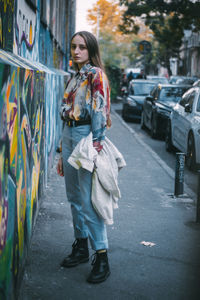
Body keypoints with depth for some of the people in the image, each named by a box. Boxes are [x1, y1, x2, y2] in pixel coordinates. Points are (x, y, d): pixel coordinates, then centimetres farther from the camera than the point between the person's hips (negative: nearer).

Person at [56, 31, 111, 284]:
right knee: (74, 197, 13)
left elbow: (99, 111, -14)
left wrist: (96, 146, -20)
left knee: (88, 199, -10)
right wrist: (63, 154, 17)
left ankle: (101, 258, -3)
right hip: (69, 136, 8)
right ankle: (81, 248, 26)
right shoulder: (74, 77, 18)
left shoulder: (96, 74, -6)